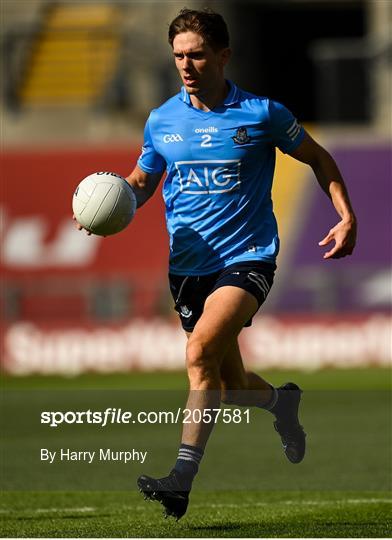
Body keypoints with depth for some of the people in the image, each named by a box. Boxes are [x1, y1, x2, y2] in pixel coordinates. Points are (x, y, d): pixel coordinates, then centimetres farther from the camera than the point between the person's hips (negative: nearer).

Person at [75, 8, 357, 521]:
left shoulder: (262, 114, -5)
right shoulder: (161, 121, 4)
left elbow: (317, 157, 9)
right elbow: (143, 179, 18)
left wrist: (347, 217, 0)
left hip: (247, 258, -4)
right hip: (188, 264, 4)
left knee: (202, 349, -28)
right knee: (230, 386, 11)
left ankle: (182, 478, -28)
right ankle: (282, 401, 47)